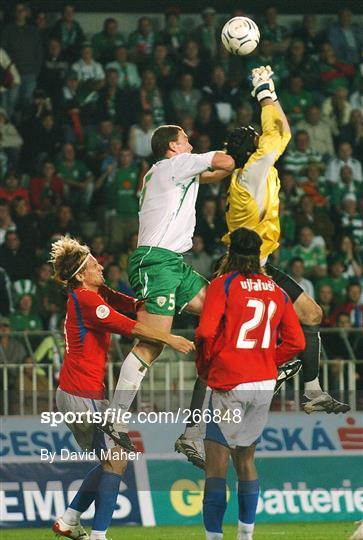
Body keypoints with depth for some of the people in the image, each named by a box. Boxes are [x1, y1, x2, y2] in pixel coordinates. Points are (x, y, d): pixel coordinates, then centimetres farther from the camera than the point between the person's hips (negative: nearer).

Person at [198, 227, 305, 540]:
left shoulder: (223, 285, -6)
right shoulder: (276, 291, 9)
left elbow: (206, 332, -16)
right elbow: (296, 341, 8)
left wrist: (204, 366, 0)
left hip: (229, 385, -5)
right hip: (264, 385, 6)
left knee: (216, 465, -4)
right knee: (245, 461, 18)